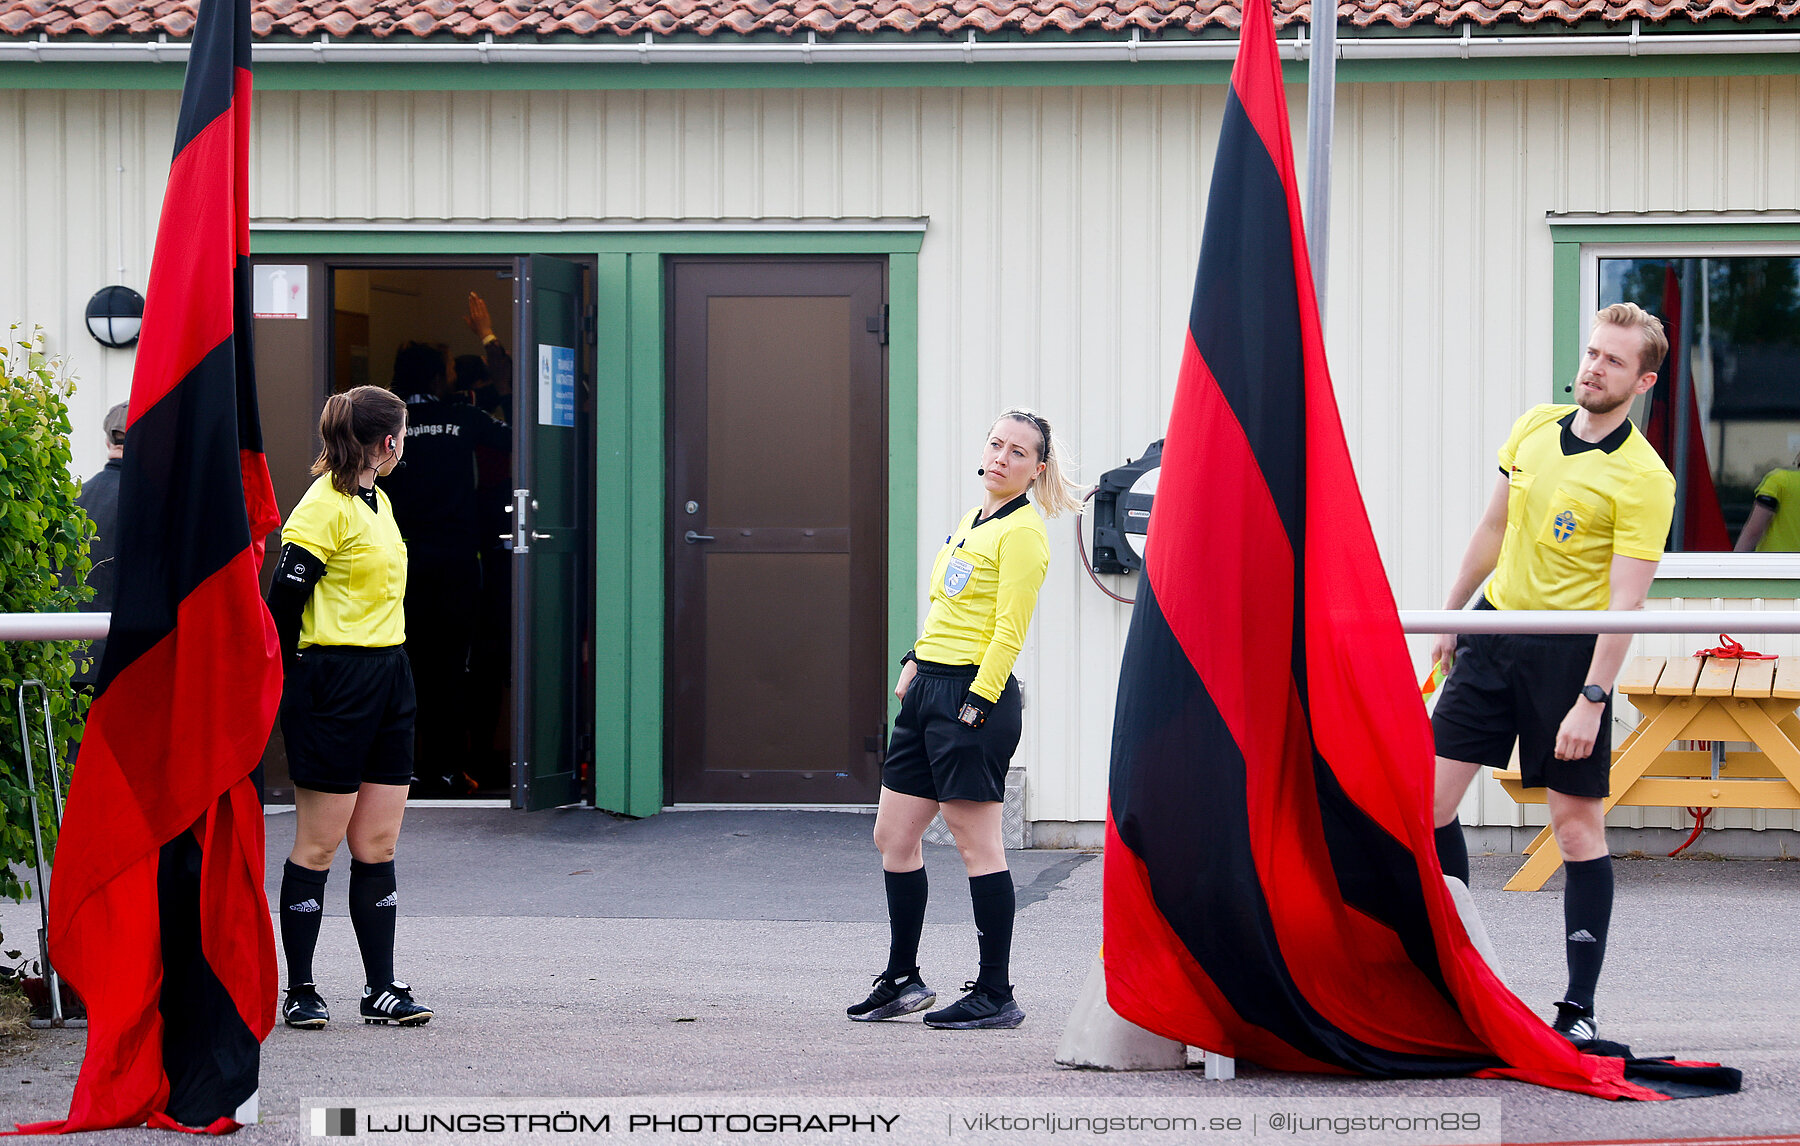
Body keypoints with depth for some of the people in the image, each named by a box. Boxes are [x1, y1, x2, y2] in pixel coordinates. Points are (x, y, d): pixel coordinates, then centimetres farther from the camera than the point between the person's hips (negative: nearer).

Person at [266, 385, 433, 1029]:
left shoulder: (376, 501, 15)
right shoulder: (324, 505, -13)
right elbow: (285, 597, -15)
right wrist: (286, 683, -11)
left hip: (388, 677, 8)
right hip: (333, 684, -8)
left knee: (378, 845, 7)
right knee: (318, 845, -2)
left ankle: (381, 989, 10)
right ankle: (299, 992, 5)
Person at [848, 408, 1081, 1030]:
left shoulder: (1023, 531, -10)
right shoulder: (972, 519, 17)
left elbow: (1009, 630, -15)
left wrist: (978, 702, -20)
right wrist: (915, 662, 14)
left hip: (976, 694, -9)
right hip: (929, 689, 9)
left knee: (978, 844, -6)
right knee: (893, 837, 11)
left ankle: (996, 995, 0)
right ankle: (902, 980, 22)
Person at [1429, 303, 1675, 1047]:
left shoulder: (1644, 480, -14)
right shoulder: (1534, 428, 5)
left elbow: (1626, 600, -18)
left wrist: (1591, 700, -23)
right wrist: (1451, 614, 20)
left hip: (1570, 653, -6)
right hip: (1495, 630, 6)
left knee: (1576, 825, -2)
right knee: (1429, 797, 1)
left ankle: (1580, 1007, 3)